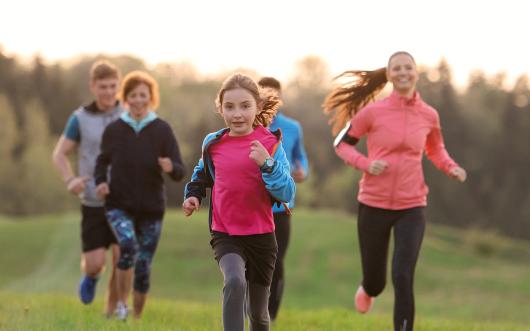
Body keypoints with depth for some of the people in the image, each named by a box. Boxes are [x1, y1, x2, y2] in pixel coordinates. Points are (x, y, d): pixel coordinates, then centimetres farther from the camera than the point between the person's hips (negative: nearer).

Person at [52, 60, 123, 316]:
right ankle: (91, 275, 34)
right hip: (93, 202, 0)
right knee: (94, 263, -4)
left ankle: (111, 313, 5)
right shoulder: (80, 119, 1)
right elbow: (59, 154, 6)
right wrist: (70, 180, -13)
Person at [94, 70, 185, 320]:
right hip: (119, 205, -1)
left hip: (151, 208, 1)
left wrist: (170, 168, -30)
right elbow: (102, 161, 14)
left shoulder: (162, 130, -6)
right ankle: (121, 304, -11)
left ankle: (137, 317, 24)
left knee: (143, 267, 4)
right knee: (128, 245, -29)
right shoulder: (114, 130, -2)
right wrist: (100, 181, -6)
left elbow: (179, 172, -7)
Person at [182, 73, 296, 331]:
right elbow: (202, 175, 21)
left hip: (261, 236, 0)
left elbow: (287, 194, -16)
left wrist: (267, 163, -29)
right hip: (225, 235, 0)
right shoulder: (213, 143, -1)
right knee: (235, 281, -31)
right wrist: (192, 195, 2)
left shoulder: (269, 143, -9)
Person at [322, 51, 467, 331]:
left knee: (403, 277, -15)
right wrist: (365, 164, -14)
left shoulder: (428, 115, 1)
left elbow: (435, 150, 20)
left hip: (411, 207, 0)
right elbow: (341, 144, 4)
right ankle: (367, 290, 52)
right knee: (375, 281, 13)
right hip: (373, 205, 0)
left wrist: (451, 167, 0)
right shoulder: (372, 112, -7)